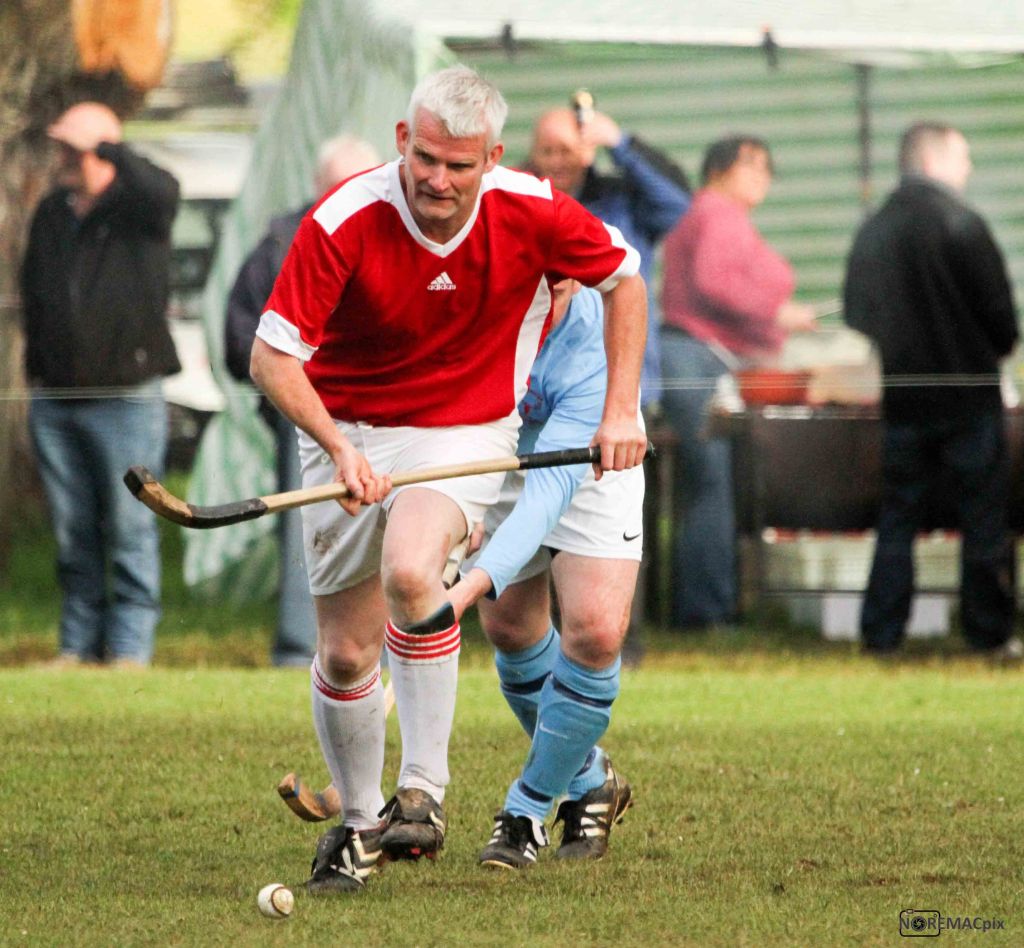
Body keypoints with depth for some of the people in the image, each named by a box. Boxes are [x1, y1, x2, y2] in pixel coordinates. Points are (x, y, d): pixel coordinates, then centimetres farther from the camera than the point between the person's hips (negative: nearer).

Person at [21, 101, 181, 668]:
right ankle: (79, 642, 12)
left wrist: (104, 146, -24)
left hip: (126, 399, -5)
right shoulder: (50, 214, 13)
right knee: (73, 531, 7)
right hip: (55, 402, 5)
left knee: (130, 528, -4)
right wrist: (36, 369, 17)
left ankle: (130, 646, 0)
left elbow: (161, 192, -30)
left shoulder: (137, 207, -4)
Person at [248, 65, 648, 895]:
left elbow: (624, 278, 3)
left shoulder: (530, 212, -16)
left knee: (410, 570, -32)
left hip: (467, 433, -1)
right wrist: (339, 448, -34)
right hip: (351, 433, 1)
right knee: (345, 654, 4)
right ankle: (357, 822, 28)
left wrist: (620, 410, -2)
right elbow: (272, 357, -19)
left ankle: (423, 789, -24)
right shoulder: (344, 223, -21)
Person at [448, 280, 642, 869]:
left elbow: (550, 488, -47)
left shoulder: (594, 351, -41)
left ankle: (530, 809, 1)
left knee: (596, 629, -19)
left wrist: (475, 583, -58)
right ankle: (588, 781, 29)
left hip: (590, 467, -3)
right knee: (511, 627, 2)